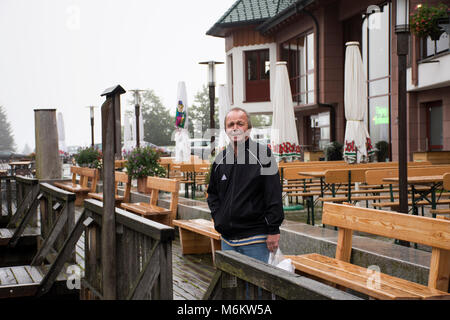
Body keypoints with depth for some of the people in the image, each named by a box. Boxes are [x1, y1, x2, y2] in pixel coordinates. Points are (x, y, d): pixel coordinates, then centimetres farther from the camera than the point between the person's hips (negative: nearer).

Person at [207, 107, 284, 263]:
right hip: (227, 238, 5)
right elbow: (212, 193, 23)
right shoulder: (220, 159, 10)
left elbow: (274, 196, -10)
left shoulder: (262, 154, -6)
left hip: (255, 239, -5)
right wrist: (218, 217, 9)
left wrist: (273, 230, -13)